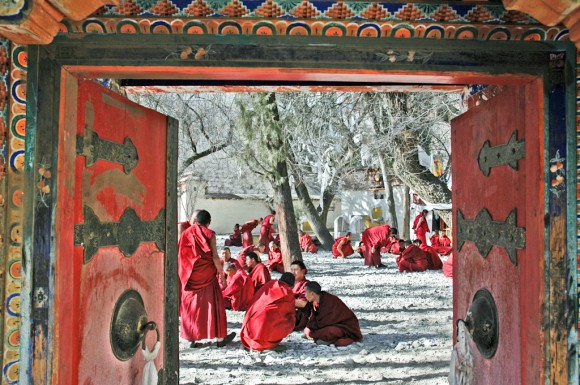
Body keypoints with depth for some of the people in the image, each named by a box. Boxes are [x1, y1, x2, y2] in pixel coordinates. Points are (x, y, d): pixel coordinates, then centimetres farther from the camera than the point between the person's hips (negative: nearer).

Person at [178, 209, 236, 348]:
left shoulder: (186, 233, 5)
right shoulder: (209, 234, -6)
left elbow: (180, 256, 4)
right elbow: (214, 257, -11)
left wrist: (183, 275, 14)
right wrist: (221, 273, -2)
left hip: (189, 277, 3)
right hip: (206, 275, -3)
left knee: (191, 306, 11)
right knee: (212, 304, 6)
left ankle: (192, 338, 14)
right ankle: (220, 337, 11)